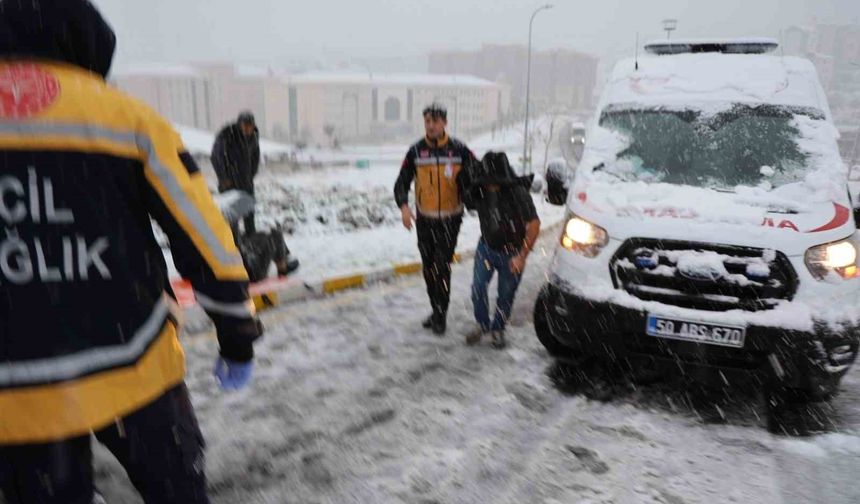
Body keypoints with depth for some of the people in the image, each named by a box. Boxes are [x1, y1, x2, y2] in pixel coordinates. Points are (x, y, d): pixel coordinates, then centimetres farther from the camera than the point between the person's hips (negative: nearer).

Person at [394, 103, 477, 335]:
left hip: (450, 220, -3)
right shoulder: (416, 151, -3)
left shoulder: (459, 149, -7)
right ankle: (437, 310, 29)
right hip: (424, 220, 3)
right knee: (429, 268, 13)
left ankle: (441, 313, 5)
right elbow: (402, 182, -2)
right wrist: (404, 207, -17)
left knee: (442, 266, -8)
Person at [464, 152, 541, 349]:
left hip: (512, 253, -2)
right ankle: (482, 325, 16)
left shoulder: (518, 193, -27)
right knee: (478, 287, -8)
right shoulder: (478, 192, -16)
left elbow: (534, 225, -21)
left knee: (506, 294, 6)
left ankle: (498, 329, 30)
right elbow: (468, 202, 12)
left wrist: (522, 256, -20)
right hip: (487, 247, 3)